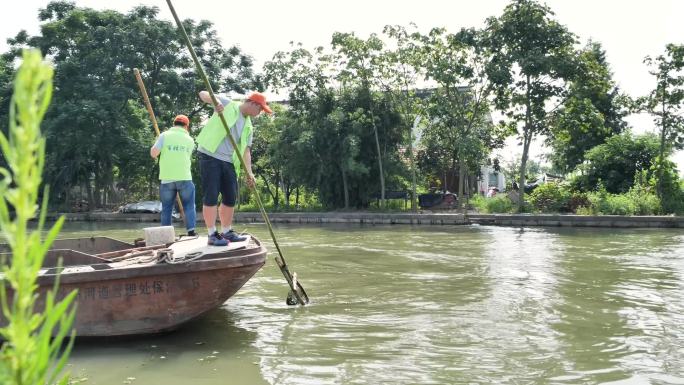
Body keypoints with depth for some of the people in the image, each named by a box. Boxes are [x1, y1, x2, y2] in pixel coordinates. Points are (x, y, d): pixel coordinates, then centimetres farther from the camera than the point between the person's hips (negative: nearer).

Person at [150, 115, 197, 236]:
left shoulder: (165, 135, 1)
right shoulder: (190, 140, 9)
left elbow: (153, 153, -6)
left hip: (167, 178, 0)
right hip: (185, 178, 0)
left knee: (166, 208, 9)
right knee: (189, 206, 10)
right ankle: (191, 231, 1)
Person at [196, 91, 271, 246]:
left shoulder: (248, 126, 16)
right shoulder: (227, 104, 0)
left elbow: (246, 150, 14)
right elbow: (203, 94, -6)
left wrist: (249, 172, 1)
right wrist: (216, 101, -28)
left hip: (229, 162, 7)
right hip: (210, 156, -7)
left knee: (230, 198, 8)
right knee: (211, 196, -7)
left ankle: (226, 231, 22)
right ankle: (212, 234, -1)